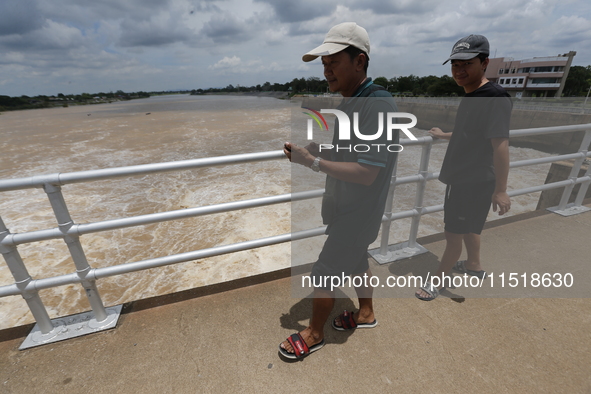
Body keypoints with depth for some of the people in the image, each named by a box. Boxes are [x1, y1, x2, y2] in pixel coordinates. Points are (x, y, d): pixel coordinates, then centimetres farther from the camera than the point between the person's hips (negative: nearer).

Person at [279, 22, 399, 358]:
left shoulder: (379, 105, -24)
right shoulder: (348, 104, 5)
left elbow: (365, 173, -28)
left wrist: (312, 161, -24)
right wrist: (310, 149, -4)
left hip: (357, 214, -9)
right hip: (344, 208, 9)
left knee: (323, 275, 5)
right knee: (356, 261, 24)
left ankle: (315, 334, 31)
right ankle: (366, 313, 49)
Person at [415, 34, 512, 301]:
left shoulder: (495, 98, -19)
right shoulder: (469, 98, 10)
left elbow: (500, 144, -24)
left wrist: (500, 190, -26)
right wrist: (444, 135, 38)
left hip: (476, 182, -9)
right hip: (461, 178, 9)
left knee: (454, 233, 2)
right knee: (468, 227, 22)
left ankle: (440, 279, 18)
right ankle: (474, 266, 41)